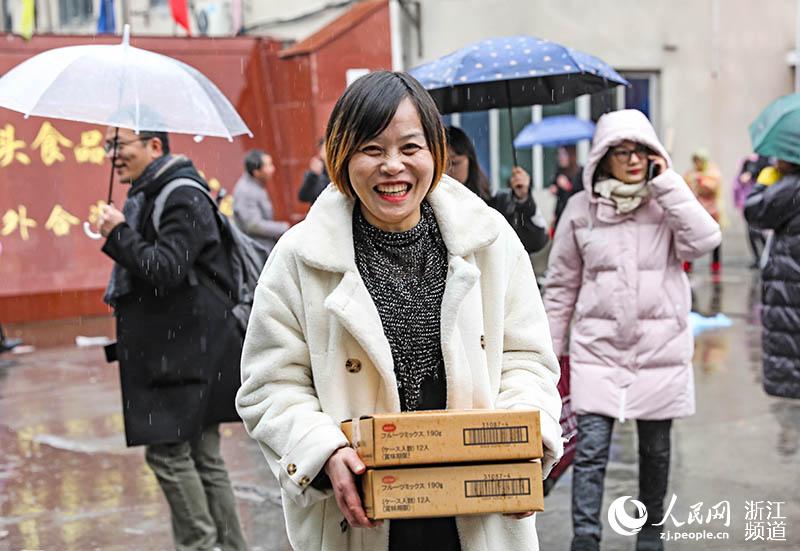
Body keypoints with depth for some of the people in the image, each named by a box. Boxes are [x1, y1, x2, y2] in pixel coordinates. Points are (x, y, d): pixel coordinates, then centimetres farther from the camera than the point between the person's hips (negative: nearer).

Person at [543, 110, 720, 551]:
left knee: (655, 449, 13)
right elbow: (561, 285, 7)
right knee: (590, 450, -7)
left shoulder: (667, 203, 1)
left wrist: (668, 182, -16)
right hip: (598, 346, 0)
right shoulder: (580, 208, 1)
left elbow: (703, 241, -19)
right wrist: (551, 347, 8)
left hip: (660, 347, 1)